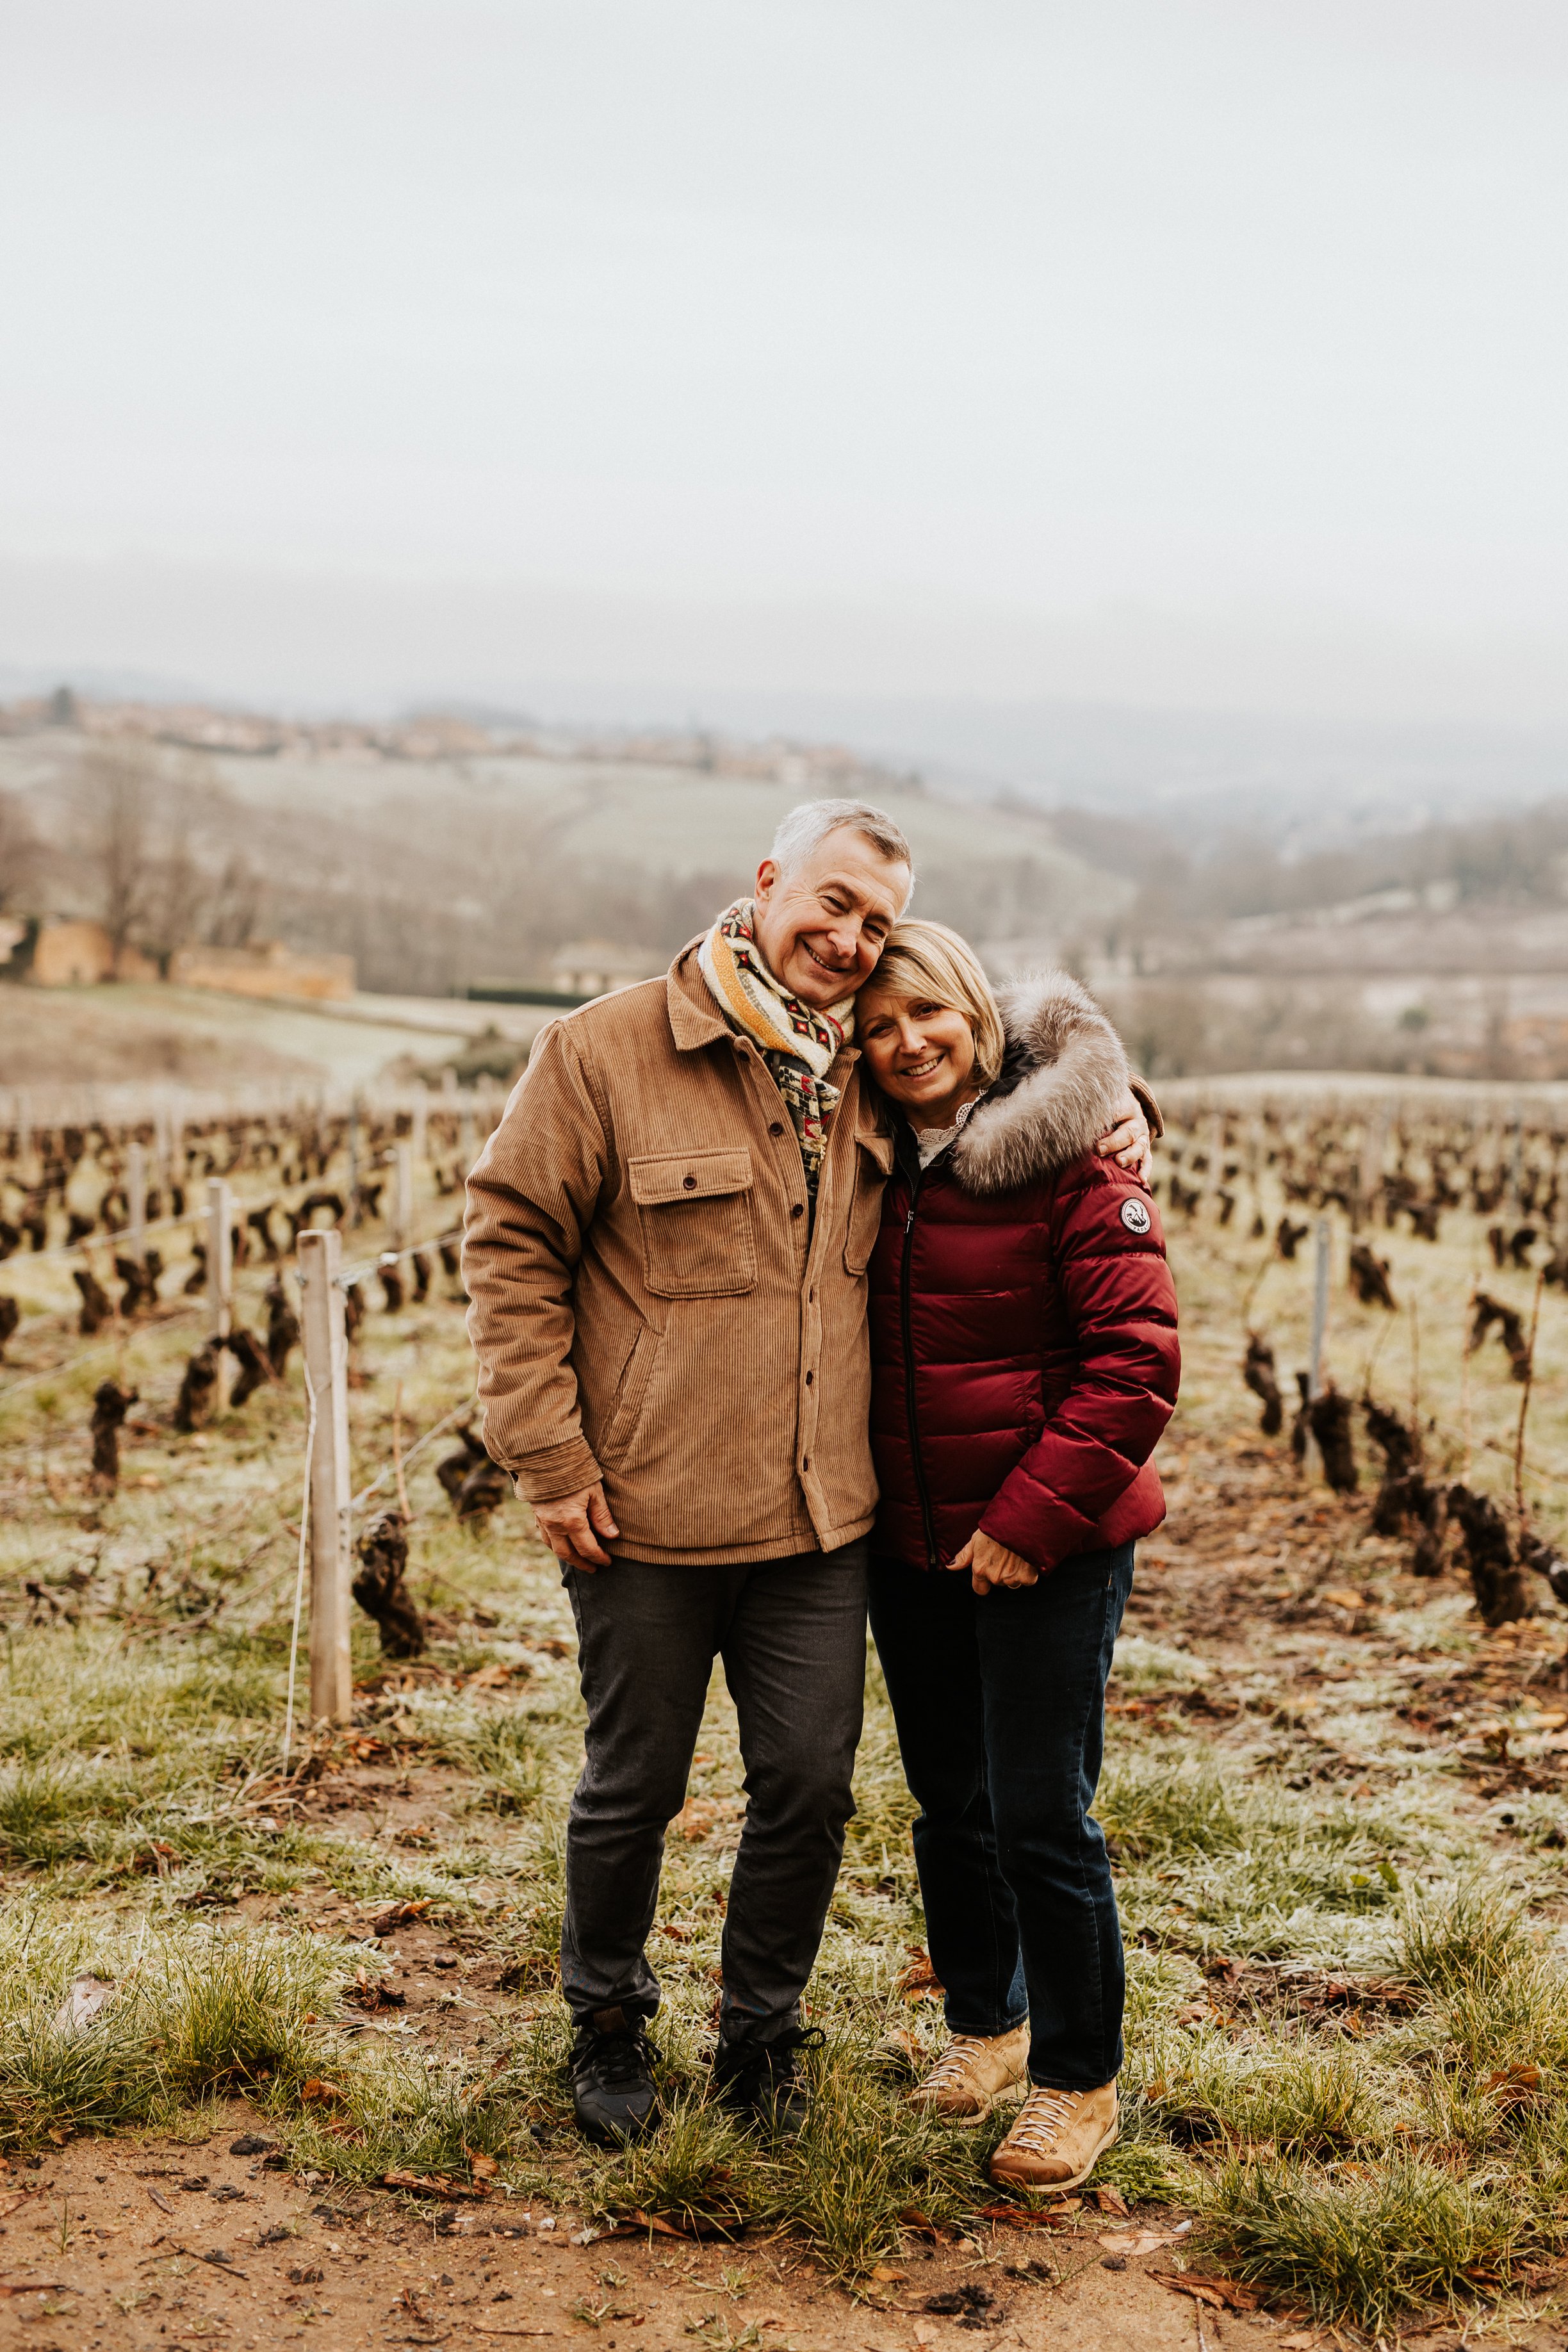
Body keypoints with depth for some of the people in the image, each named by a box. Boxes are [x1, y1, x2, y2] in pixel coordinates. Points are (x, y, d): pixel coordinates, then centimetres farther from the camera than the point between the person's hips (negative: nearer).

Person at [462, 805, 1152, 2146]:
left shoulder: (867, 1073, 7)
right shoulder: (607, 1051, -8)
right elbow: (511, 1245, -6)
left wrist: (1109, 1109, 6)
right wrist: (551, 1459, -10)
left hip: (822, 1523, 4)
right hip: (646, 1516, -4)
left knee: (811, 1784, 8)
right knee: (635, 1788, 11)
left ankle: (762, 2035, 30)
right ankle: (609, 2027, 34)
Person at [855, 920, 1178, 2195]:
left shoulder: (1070, 1163, -13)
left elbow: (1137, 1358, -15)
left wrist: (1032, 1516, -18)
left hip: (1049, 1548, -6)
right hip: (912, 1548, 6)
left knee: (1040, 1817, -3)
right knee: (951, 1805, 16)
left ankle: (1080, 2081, 15)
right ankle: (986, 2024, 37)